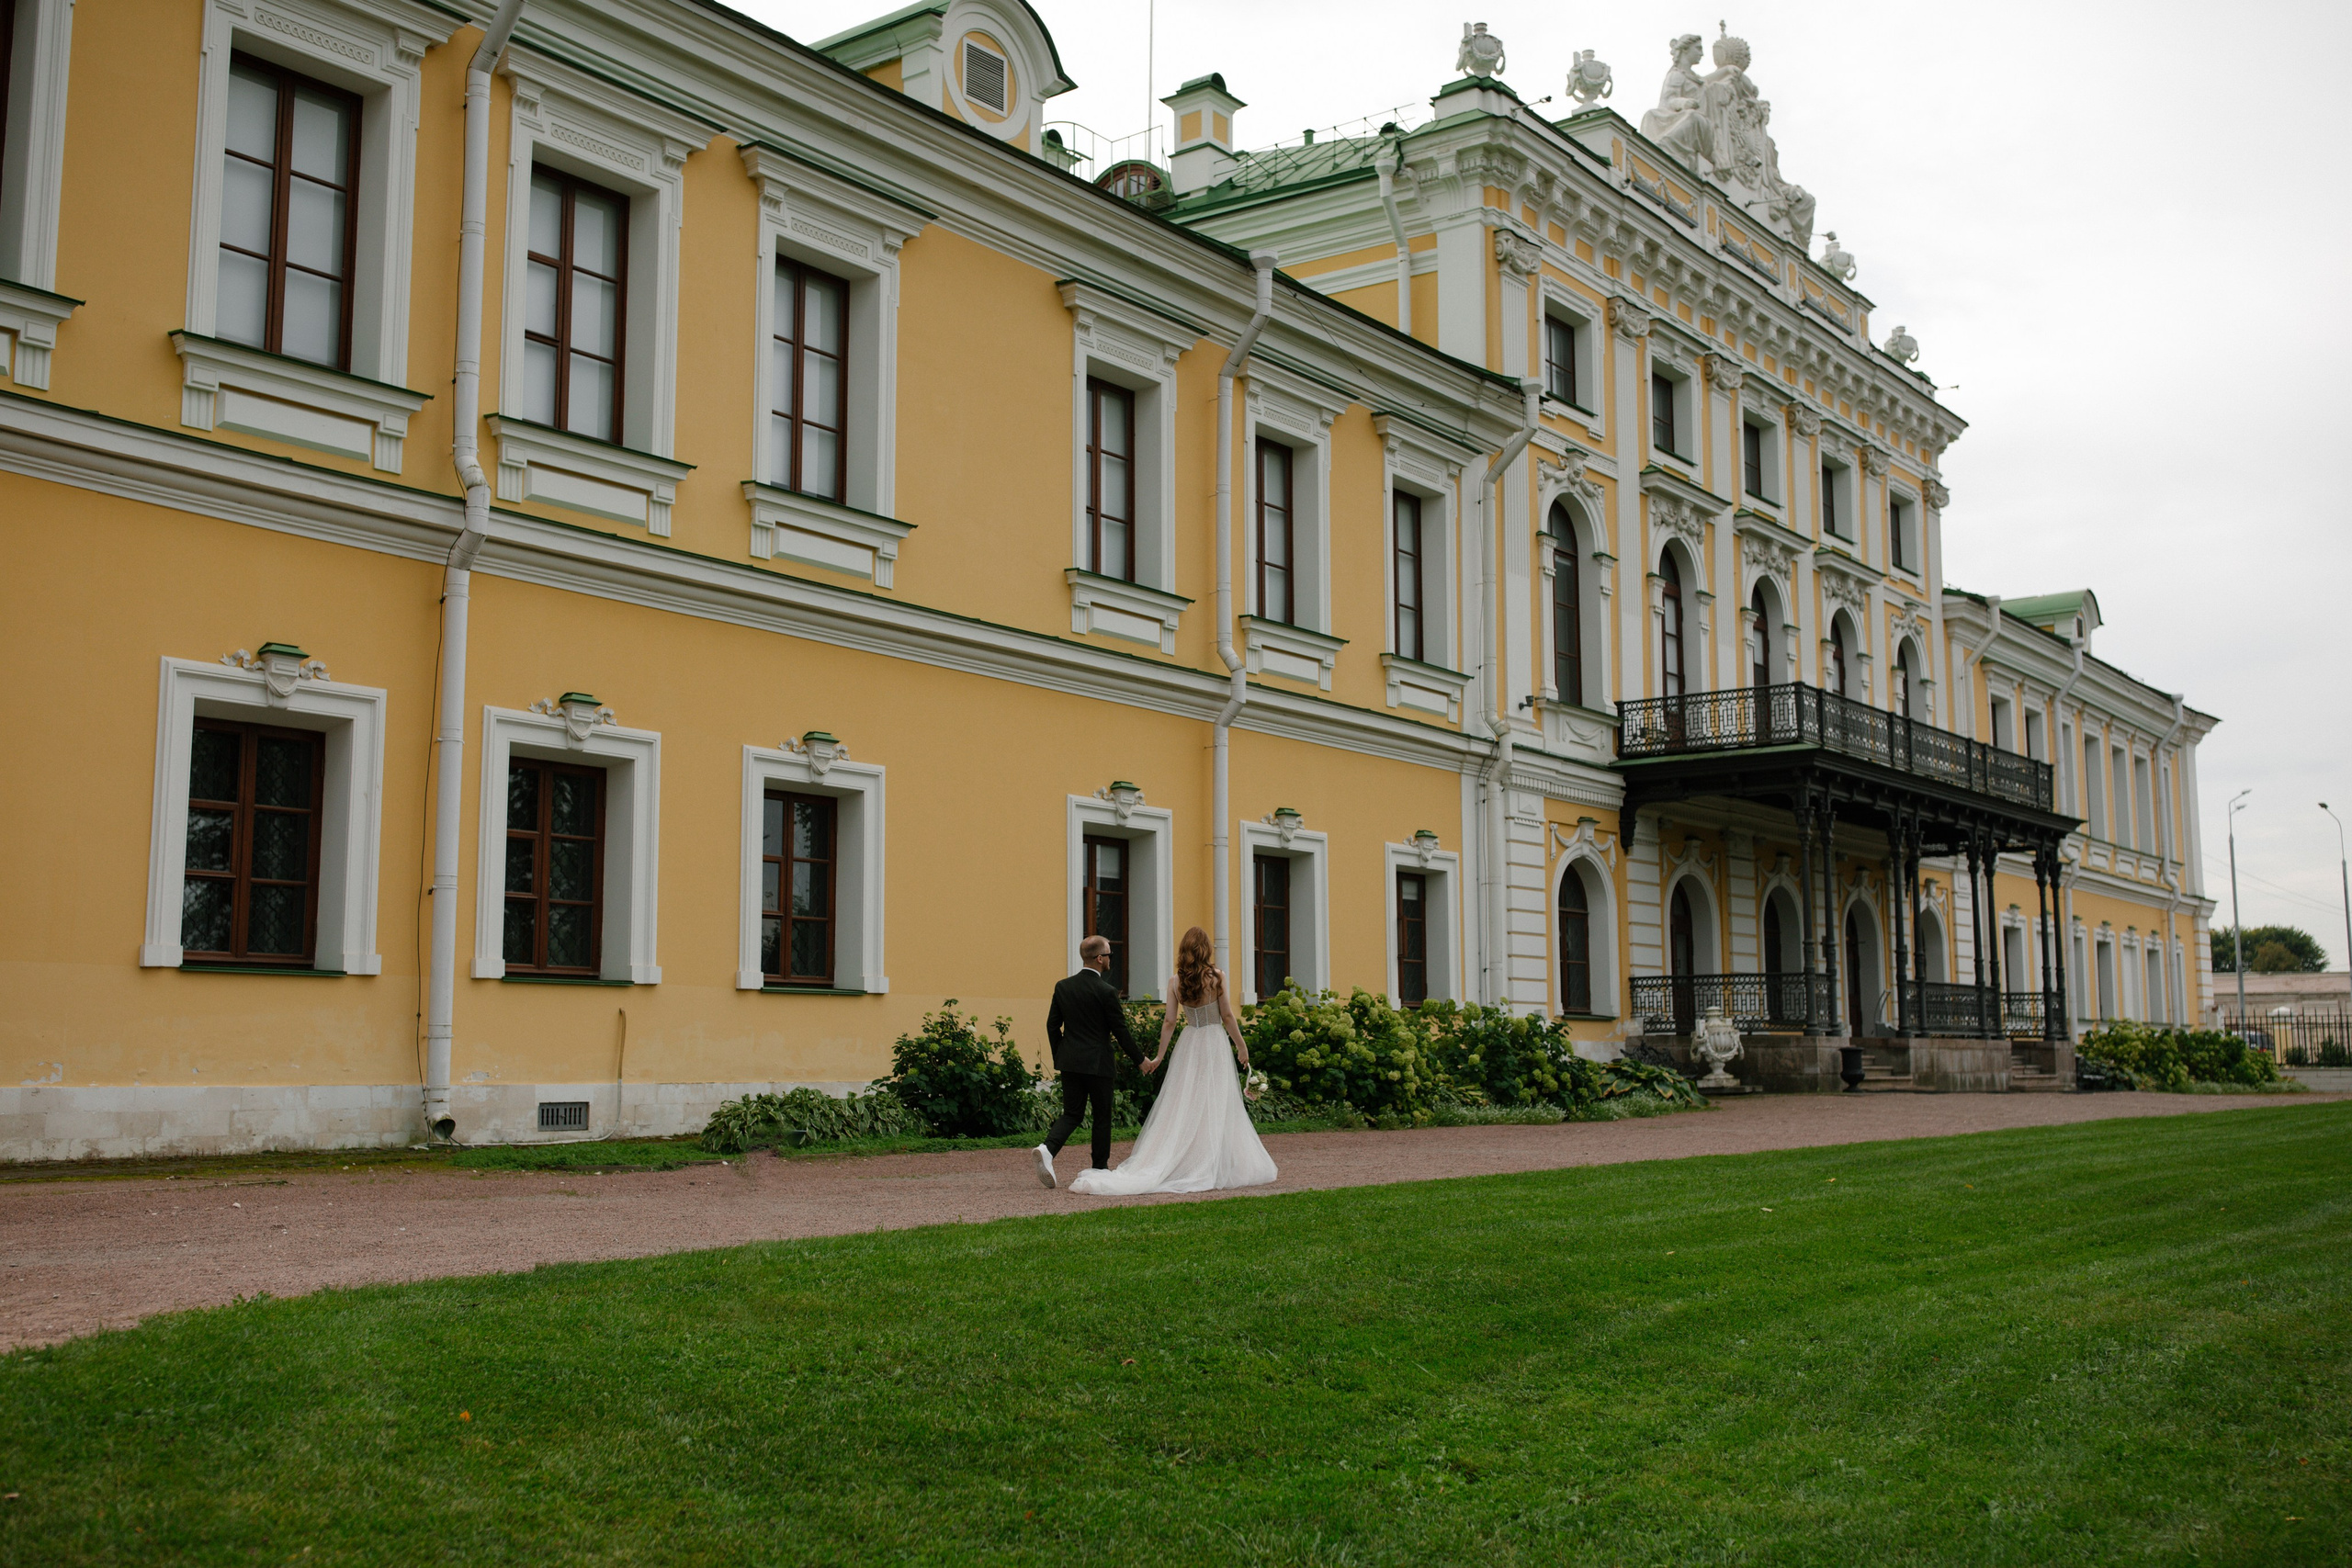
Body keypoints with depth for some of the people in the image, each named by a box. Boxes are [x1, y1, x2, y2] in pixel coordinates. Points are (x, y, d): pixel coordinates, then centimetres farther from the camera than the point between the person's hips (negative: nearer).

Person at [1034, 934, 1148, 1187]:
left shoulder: (1062, 987, 3)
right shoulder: (1106, 991, -13)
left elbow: (1052, 1025, 8)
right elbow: (1120, 1031, -9)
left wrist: (1058, 1057, 20)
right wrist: (1140, 1060, 3)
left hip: (1069, 1062, 5)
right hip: (1098, 1063, -5)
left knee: (1071, 1113, 9)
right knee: (1102, 1116, 10)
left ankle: (1047, 1148, -16)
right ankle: (1100, 1169, 16)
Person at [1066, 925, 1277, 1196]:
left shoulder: (1175, 981, -1)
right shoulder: (1216, 977, -8)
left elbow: (1169, 1023, -1)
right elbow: (1228, 1017, -6)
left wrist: (1160, 1055, 8)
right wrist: (1241, 1047, 5)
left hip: (1188, 1044, 3)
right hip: (1215, 1043, -3)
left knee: (1182, 1106, 8)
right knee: (1214, 1107, 2)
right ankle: (1209, 1171, 3)